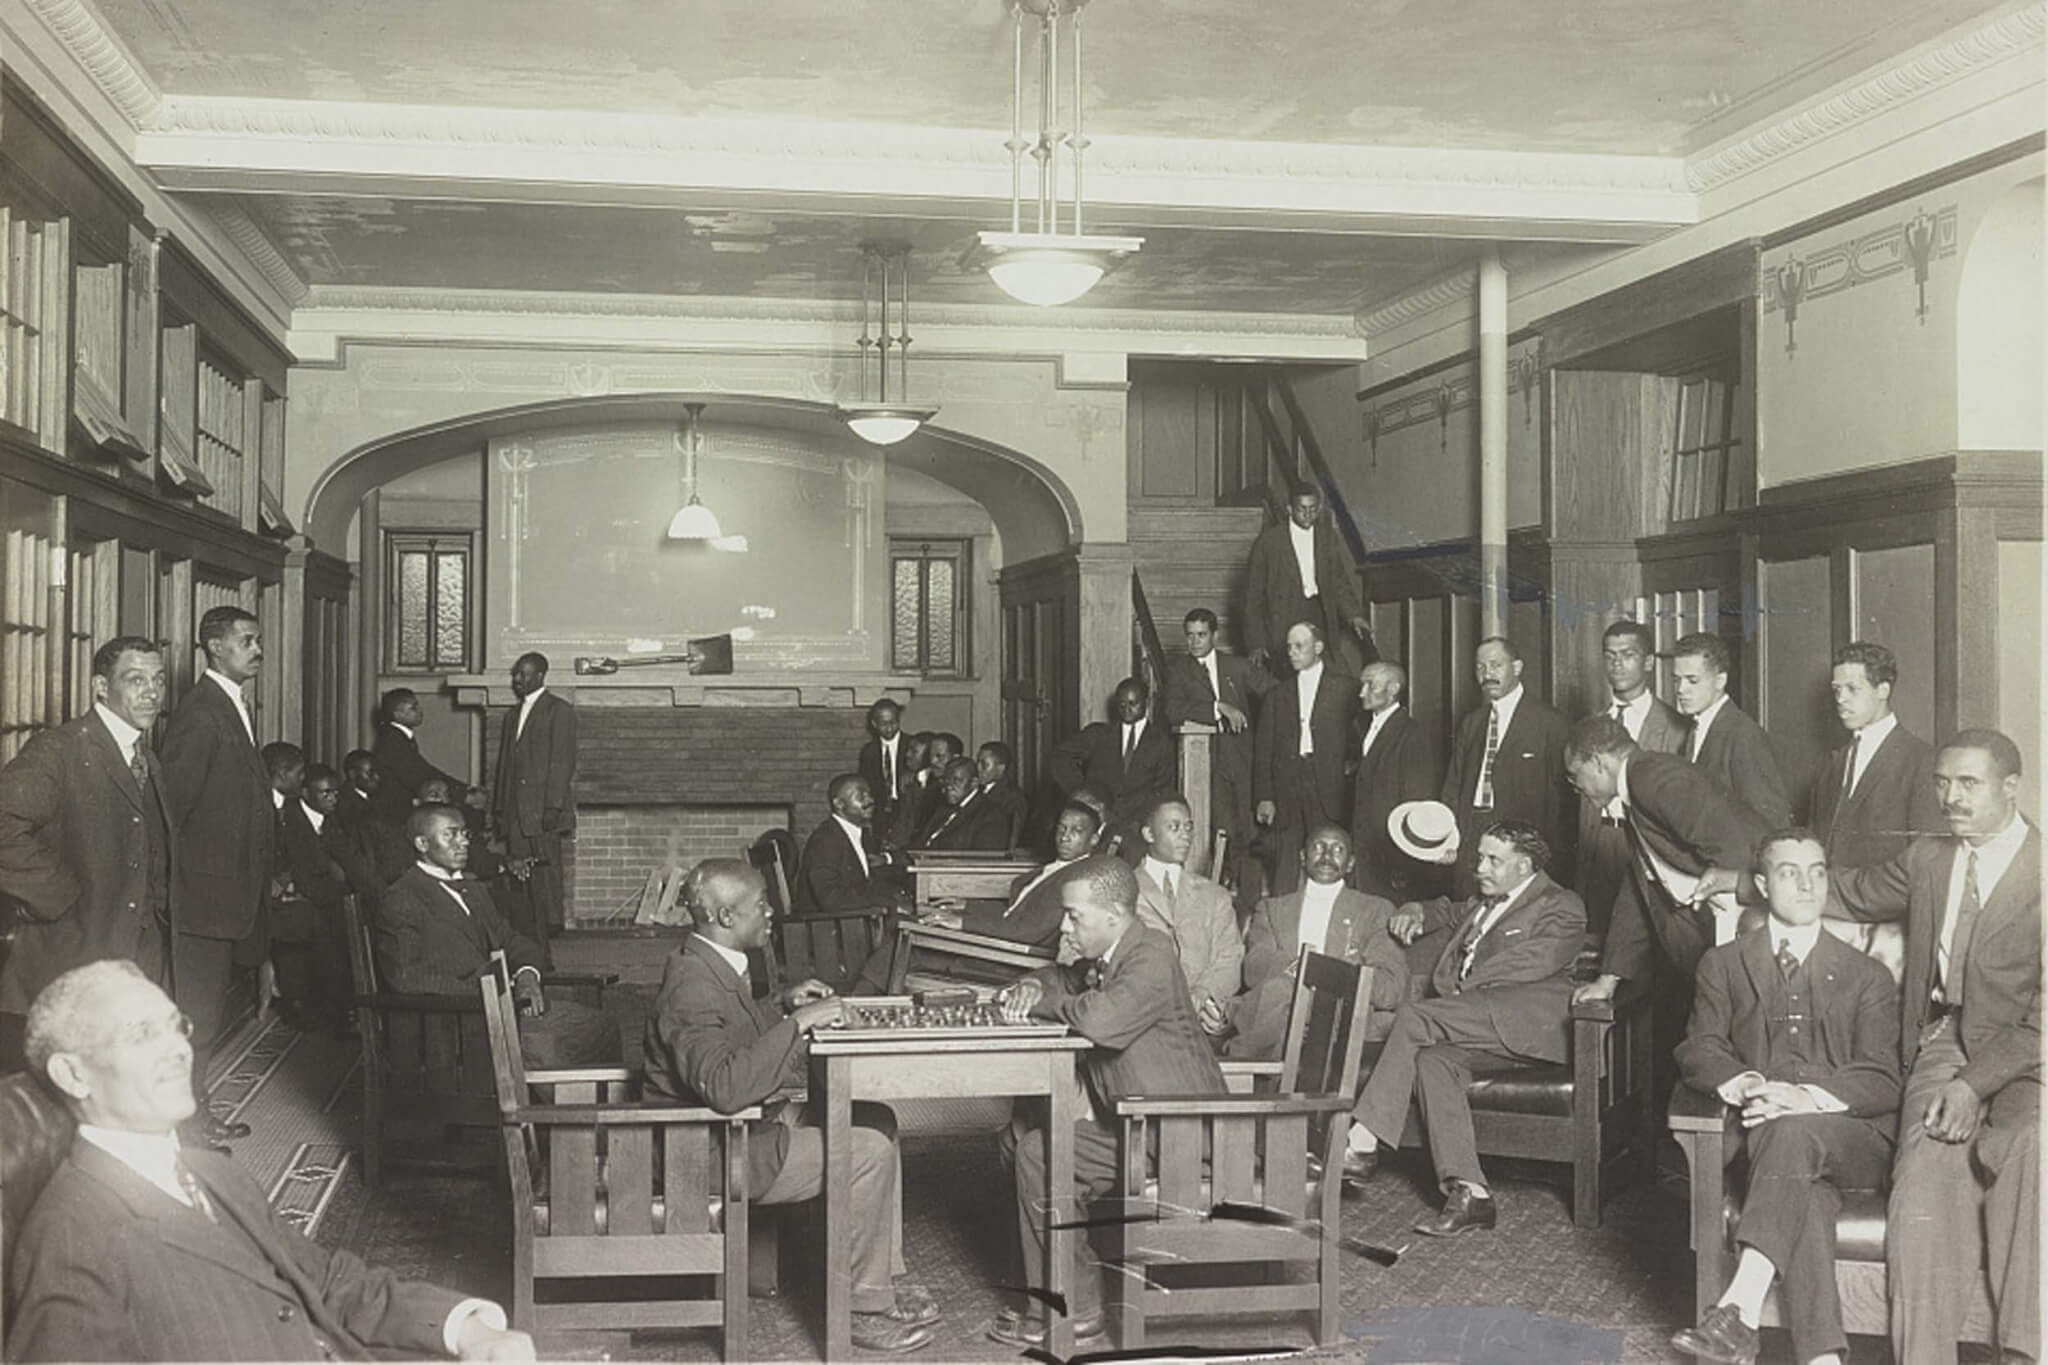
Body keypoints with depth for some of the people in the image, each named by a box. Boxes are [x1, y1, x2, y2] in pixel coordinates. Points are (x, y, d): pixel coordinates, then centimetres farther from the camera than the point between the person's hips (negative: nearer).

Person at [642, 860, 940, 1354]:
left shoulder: (708, 965, 7)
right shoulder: (692, 987, -26)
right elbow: (724, 1086, -39)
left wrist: (781, 1005, 12)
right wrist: (797, 1023, -33)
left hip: (753, 1121, 11)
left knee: (878, 1122, 10)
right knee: (869, 1151, -16)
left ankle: (882, 1280, 13)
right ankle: (863, 1307, -4)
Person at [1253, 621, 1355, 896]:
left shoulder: (1343, 688, 6)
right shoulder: (1279, 695, 15)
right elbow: (1263, 749, 11)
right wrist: (1263, 798, 3)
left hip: (1328, 791, -3)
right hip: (1287, 796, 3)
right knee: (1285, 873, -1)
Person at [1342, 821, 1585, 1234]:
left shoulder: (1561, 907, 7)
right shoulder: (1485, 903, 32)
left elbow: (1533, 962, -9)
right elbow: (1454, 911, 54)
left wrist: (1459, 989, -12)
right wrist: (1419, 913, 31)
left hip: (1530, 1017, -7)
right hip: (1480, 1026, 7)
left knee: (1413, 1017, -25)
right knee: (1432, 1058, -28)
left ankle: (1361, 1147, -27)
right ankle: (1468, 1193, -33)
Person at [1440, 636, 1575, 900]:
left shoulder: (1549, 723, -2)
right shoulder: (1469, 723, 16)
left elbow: (1563, 799, -5)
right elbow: (1453, 787, 14)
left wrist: (1557, 859, -9)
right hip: (1468, 853, 5)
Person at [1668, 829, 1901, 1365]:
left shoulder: (1867, 977, 18)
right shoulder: (1724, 965, 20)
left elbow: (1883, 1080, 4)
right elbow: (1698, 1050, 6)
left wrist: (1807, 1097, -17)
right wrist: (1746, 1086, -18)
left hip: (1853, 1136, -1)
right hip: (1765, 1134, 1)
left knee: (1795, 1131, -36)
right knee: (1803, 1189, -34)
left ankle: (1740, 1308, -47)